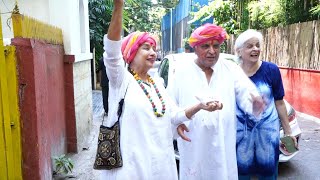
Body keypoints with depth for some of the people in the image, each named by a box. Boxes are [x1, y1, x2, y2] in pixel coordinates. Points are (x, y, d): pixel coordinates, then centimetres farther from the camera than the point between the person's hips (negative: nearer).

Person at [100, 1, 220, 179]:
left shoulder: (158, 84, 11)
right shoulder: (122, 80, -6)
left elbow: (174, 116, 9)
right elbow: (112, 50, -24)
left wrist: (199, 106, -9)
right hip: (132, 163, -5)